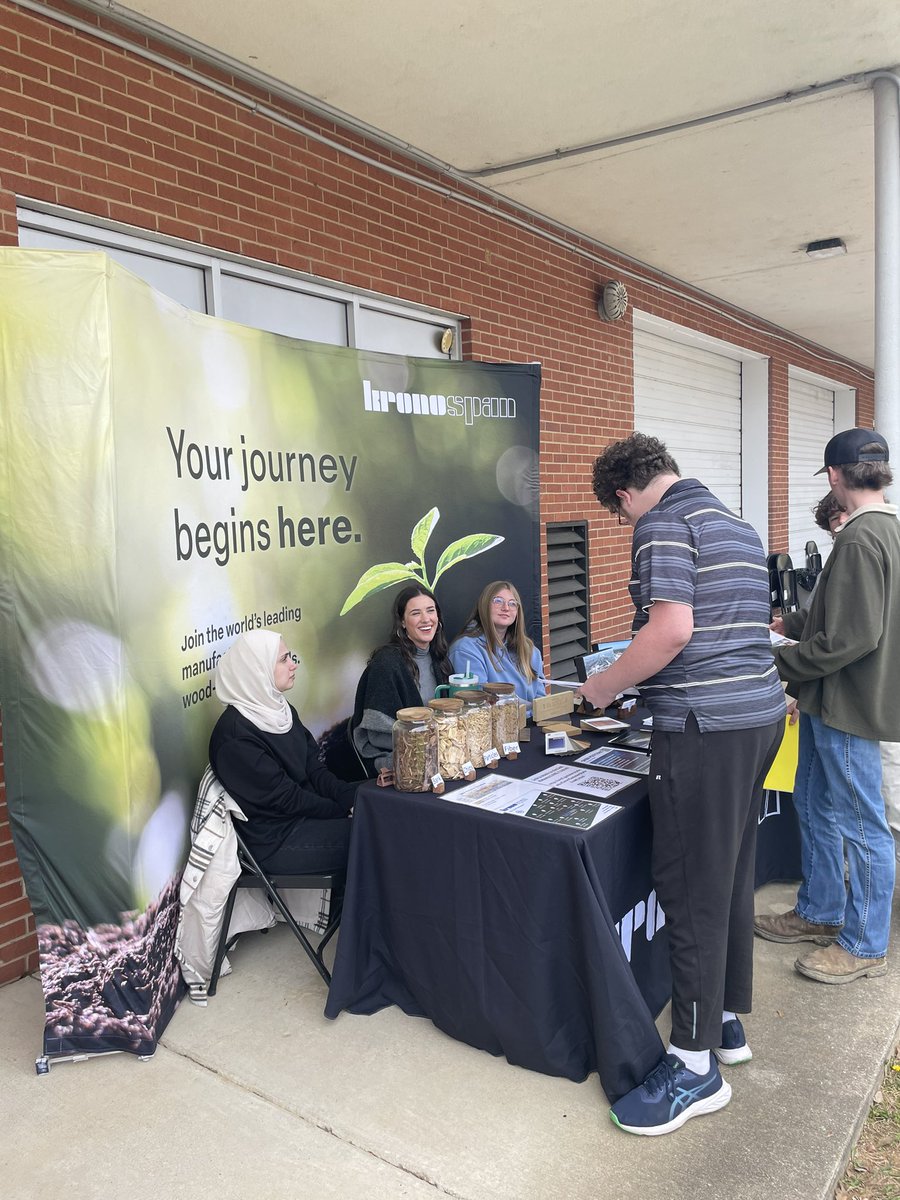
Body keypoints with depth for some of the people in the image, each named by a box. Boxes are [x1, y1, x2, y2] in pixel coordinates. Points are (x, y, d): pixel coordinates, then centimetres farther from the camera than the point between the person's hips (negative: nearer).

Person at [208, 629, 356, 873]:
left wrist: (354, 796, -11)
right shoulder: (236, 736, -21)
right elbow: (285, 797, -18)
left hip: (306, 814, 8)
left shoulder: (280, 709, 7)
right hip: (277, 839, -8)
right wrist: (346, 809, -13)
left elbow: (313, 770, 5)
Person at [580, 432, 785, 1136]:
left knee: (692, 886, -1)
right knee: (732, 874, 18)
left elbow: (672, 629, -21)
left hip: (706, 726, -10)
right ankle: (726, 1019, 32)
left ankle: (696, 1065, 9)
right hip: (762, 711, 10)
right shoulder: (736, 525, 20)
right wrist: (644, 684, 27)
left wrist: (605, 686, -8)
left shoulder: (664, 523, -9)